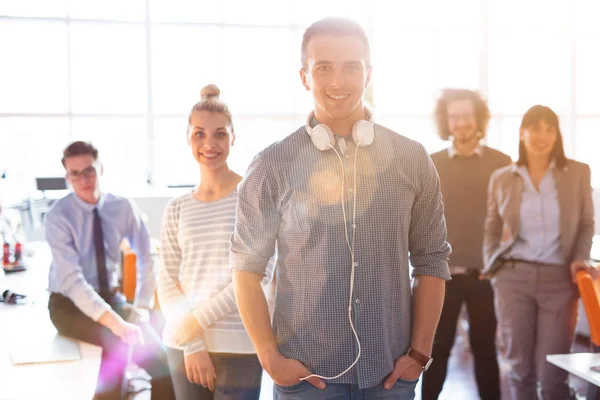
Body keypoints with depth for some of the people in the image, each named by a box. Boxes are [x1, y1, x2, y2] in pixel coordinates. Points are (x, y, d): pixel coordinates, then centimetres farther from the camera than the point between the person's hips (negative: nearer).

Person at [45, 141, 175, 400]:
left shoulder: (123, 207, -6)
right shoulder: (58, 216, -17)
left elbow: (146, 258, -1)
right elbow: (72, 281, -26)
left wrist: (141, 309, -14)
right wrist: (115, 322, -37)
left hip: (110, 296, 3)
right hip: (69, 303, -3)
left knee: (155, 346, -21)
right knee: (118, 341, -30)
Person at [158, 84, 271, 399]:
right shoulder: (177, 209, 8)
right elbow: (167, 282, 4)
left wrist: (195, 322, -11)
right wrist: (192, 344, -8)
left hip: (239, 348, -3)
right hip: (183, 346, 3)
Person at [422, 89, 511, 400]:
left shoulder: (501, 163, 1)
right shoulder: (431, 165, 4)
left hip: (486, 274, 0)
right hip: (442, 274, 1)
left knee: (485, 348, 10)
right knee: (437, 348, 6)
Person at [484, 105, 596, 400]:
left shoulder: (578, 173, 4)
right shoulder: (501, 178, 6)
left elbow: (586, 224, 9)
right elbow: (492, 230, 12)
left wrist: (579, 259, -7)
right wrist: (492, 269, 2)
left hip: (559, 278, -1)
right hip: (513, 277, 1)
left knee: (552, 373, -1)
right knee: (520, 367, 7)